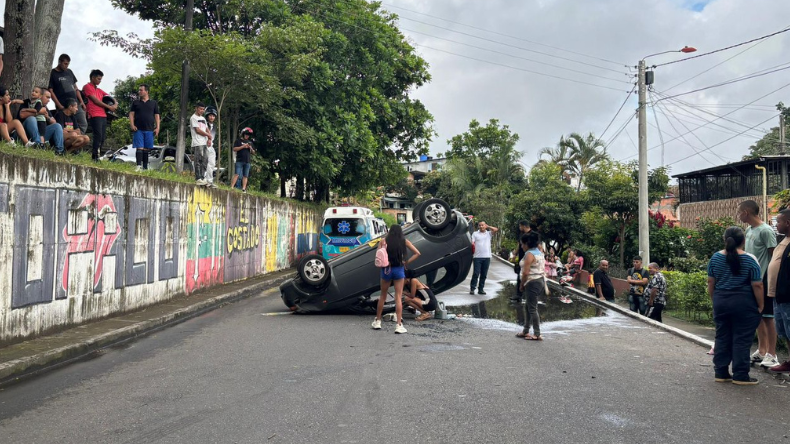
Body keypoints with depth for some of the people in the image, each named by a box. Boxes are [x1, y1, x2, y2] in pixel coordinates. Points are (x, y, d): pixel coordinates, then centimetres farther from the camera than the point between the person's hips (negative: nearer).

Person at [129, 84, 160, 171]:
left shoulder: (154, 103, 13)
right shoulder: (135, 102, 12)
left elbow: (157, 116, 10)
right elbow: (131, 114, 9)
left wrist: (157, 128, 0)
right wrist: (132, 125, -6)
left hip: (149, 130, 1)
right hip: (138, 129, -1)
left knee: (146, 149, 4)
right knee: (139, 148, -10)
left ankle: (145, 167, 8)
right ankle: (139, 166, -15)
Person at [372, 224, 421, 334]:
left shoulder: (384, 241, -1)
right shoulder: (404, 242, 0)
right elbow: (417, 253, -3)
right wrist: (406, 262, -1)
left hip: (386, 270, 1)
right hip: (399, 270, -1)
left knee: (383, 296, 16)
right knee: (398, 297, 3)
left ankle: (377, 321, 25)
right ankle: (399, 325, -1)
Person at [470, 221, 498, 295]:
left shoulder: (489, 233, 12)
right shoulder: (475, 234, 7)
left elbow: (496, 229, -4)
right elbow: (472, 244, 1)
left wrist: (487, 227, 4)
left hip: (487, 257, 2)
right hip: (477, 257, -2)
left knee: (484, 274, 6)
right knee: (476, 273, -5)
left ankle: (481, 289, 13)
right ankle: (472, 288, 1)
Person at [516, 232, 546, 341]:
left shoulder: (529, 254, -15)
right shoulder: (539, 252, 15)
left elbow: (525, 272, -21)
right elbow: (542, 269, 18)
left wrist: (522, 285, -8)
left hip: (532, 283, -10)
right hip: (541, 281, 10)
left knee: (532, 308, -4)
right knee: (528, 307, 17)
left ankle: (537, 334, 0)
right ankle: (525, 331, 23)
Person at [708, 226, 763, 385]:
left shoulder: (715, 257, 2)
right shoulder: (750, 259, -9)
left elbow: (711, 283, 7)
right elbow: (757, 285, -10)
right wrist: (760, 306, 0)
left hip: (721, 302, 4)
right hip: (743, 305, -4)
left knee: (722, 338, 11)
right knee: (742, 340, 1)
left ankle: (720, 373, 14)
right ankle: (740, 376, 4)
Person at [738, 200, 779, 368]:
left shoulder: (765, 230, -15)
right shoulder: (749, 230, 11)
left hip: (763, 280, -8)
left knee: (767, 317, -3)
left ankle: (772, 355, 4)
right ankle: (761, 351, 22)